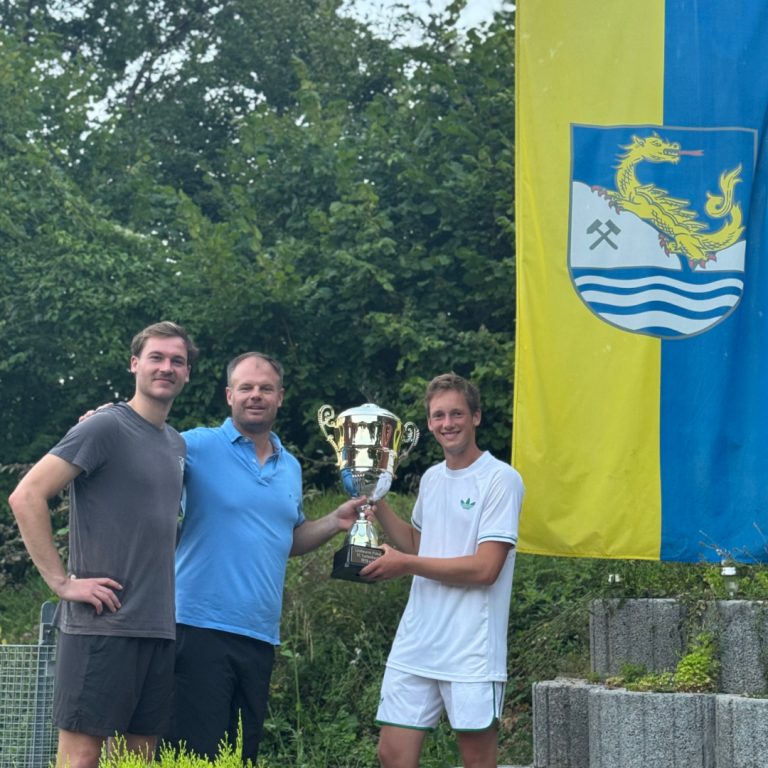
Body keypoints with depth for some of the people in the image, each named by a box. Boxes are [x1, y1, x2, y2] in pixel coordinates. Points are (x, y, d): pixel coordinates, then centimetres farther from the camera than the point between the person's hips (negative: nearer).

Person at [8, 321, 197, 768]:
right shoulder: (105, 428, -7)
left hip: (159, 629, 7)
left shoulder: (177, 444, 16)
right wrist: (62, 581, -15)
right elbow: (26, 497, -13)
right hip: (102, 625, -7)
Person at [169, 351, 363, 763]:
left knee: (244, 752, 13)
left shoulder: (290, 467, 15)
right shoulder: (198, 447, -4)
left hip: (260, 635, 6)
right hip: (202, 625, -6)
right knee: (197, 754, -7)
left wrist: (336, 521, 10)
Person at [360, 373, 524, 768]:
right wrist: (376, 504, 13)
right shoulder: (430, 478, 13)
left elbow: (485, 568, -16)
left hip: (471, 649, -6)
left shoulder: (501, 479, -9)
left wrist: (405, 564, -11)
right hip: (415, 643, 6)